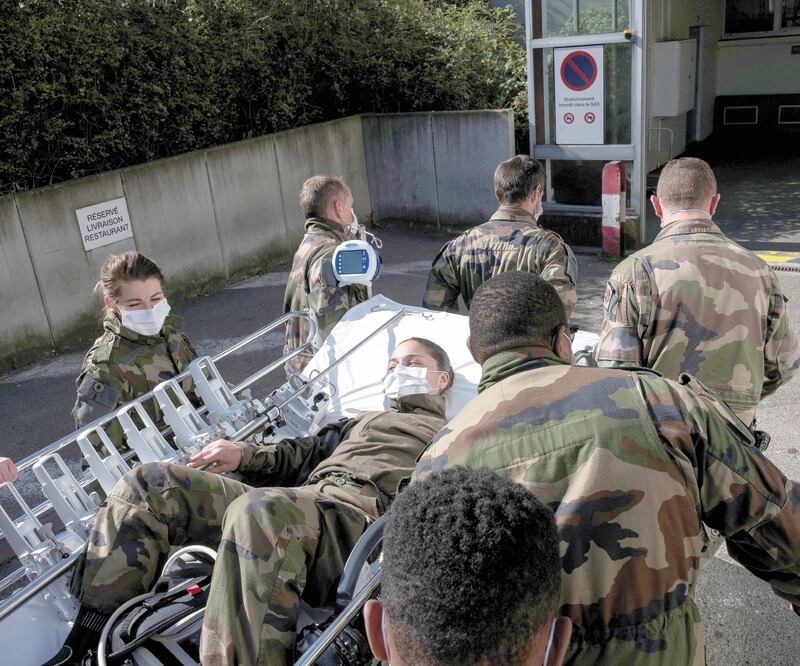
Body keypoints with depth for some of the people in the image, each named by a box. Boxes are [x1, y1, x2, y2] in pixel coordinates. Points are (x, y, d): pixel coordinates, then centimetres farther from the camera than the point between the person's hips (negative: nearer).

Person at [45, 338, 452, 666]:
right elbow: (305, 454, 30)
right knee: (149, 485, -5)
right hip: (301, 501, 8)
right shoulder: (364, 421, 39)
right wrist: (246, 454, 11)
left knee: (259, 510, -42)